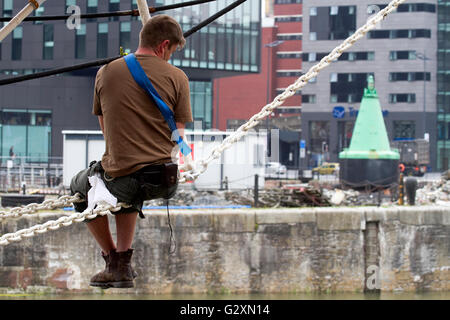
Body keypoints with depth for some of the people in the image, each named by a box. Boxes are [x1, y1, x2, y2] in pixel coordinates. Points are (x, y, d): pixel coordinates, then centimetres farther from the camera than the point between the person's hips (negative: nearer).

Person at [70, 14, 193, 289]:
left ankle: (112, 257, 23)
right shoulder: (176, 76, -3)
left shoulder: (106, 73, 2)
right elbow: (178, 136, 2)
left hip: (120, 180, -1)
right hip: (165, 180, 2)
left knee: (80, 187, 32)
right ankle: (123, 260, 25)